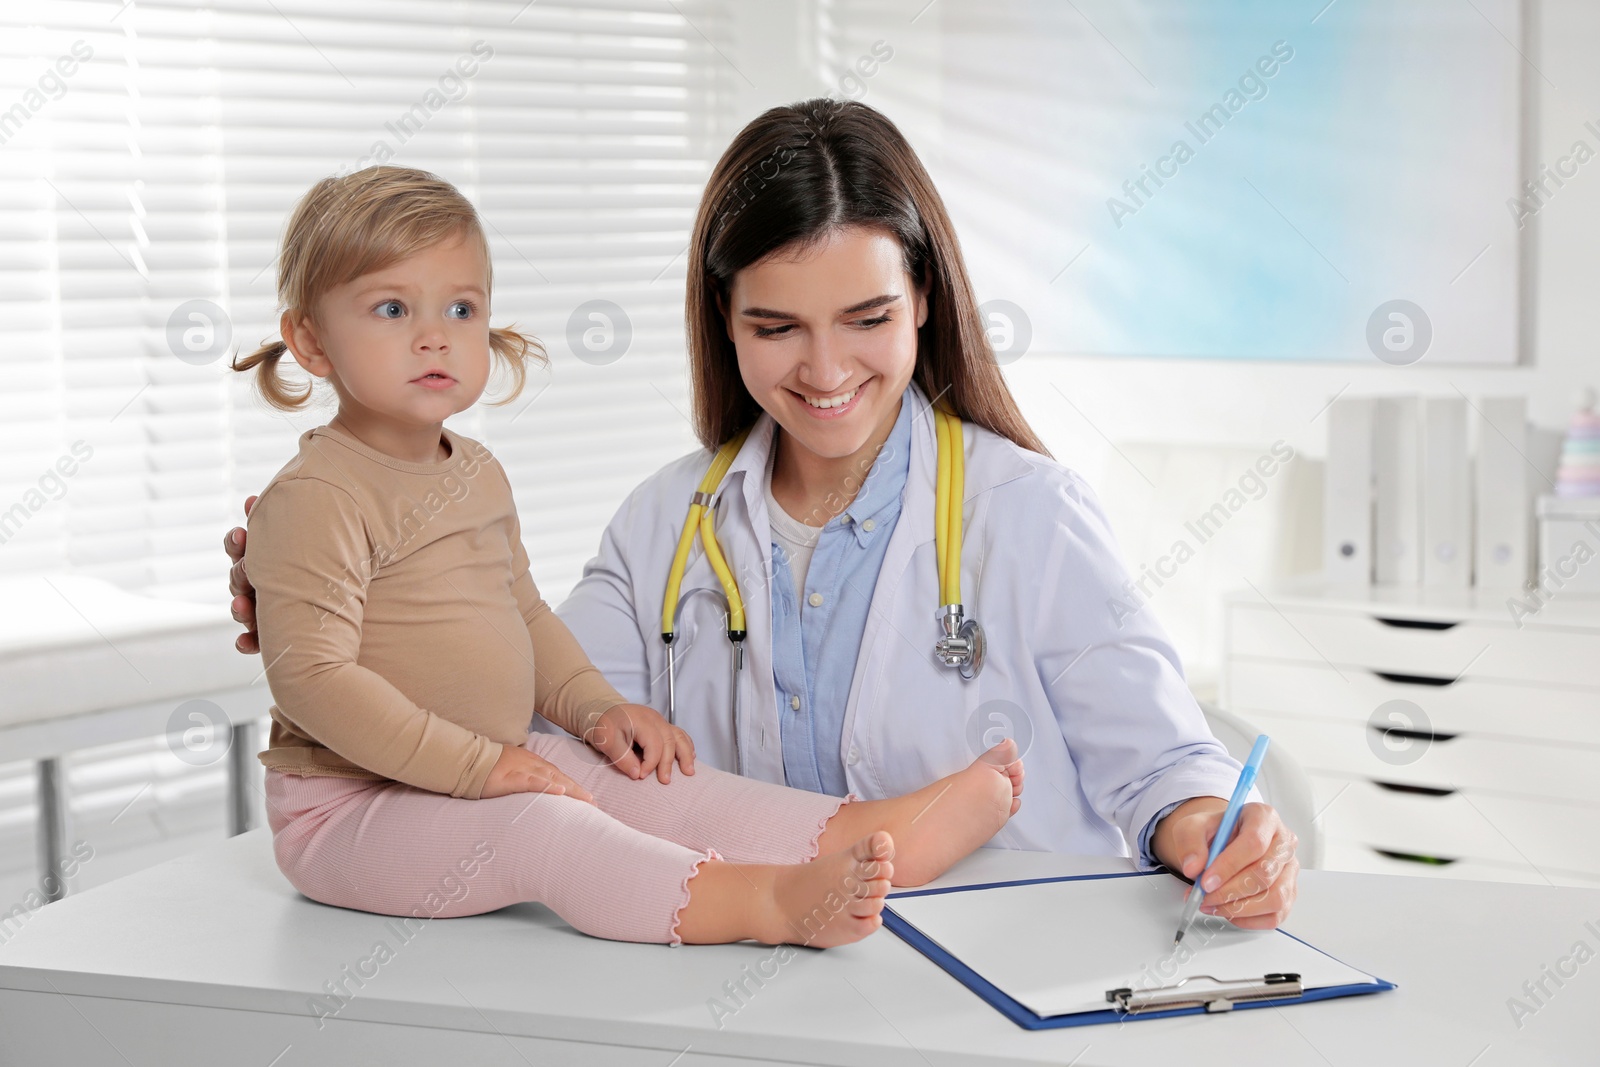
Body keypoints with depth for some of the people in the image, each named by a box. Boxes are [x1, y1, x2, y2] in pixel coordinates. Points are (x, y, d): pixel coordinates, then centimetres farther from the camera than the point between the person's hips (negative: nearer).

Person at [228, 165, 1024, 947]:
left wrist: (593, 708, 9)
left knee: (660, 792, -8)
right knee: (542, 831, -31)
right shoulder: (316, 498, -18)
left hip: (492, 764, 9)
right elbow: (312, 677, -24)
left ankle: (880, 832, -19)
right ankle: (767, 903, -48)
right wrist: (474, 765, -25)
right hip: (350, 809, -9)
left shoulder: (477, 473, 13)